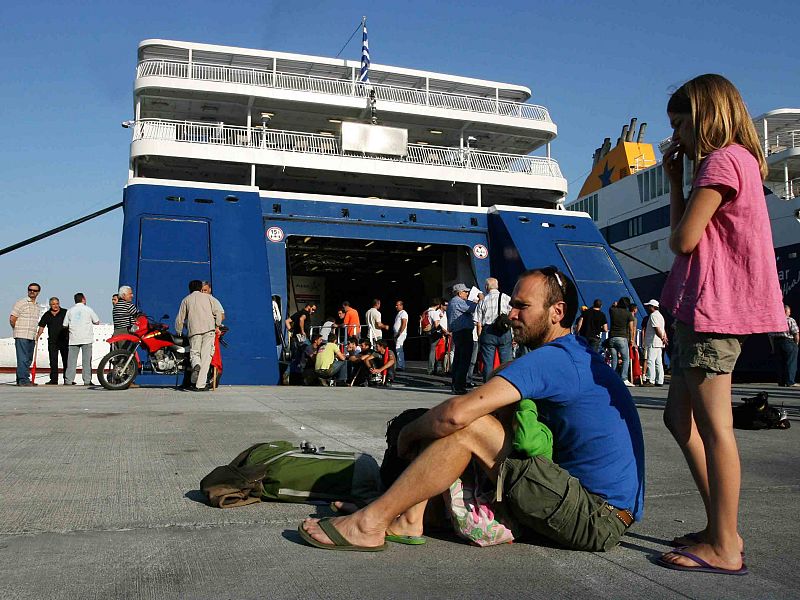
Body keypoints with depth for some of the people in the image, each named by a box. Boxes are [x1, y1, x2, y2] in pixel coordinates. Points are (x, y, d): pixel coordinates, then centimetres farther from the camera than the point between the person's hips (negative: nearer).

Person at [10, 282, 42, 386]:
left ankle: (20, 380, 17)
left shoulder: (37, 306, 16)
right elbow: (12, 319, -6)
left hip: (32, 336, 7)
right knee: (23, 359, -8)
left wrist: (36, 335, 15)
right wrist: (18, 330, 3)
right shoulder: (21, 303, -5)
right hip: (21, 336, -7)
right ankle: (23, 380, -8)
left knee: (28, 359, 9)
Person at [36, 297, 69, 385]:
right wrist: (38, 335, -8)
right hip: (52, 341, 3)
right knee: (53, 361, 5)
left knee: (66, 360, 3)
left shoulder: (65, 312, 0)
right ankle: (54, 380, 11)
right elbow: (41, 327, 8)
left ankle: (67, 379, 10)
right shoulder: (47, 315, 8)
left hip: (64, 340, -3)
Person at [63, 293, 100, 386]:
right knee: (86, 361, 0)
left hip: (73, 339, 2)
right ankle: (87, 381, -2)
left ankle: (69, 380, 2)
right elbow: (97, 322, 4)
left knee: (71, 360, 4)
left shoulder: (70, 311, 7)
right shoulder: (88, 309, 0)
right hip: (86, 339, -2)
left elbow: (65, 325, 8)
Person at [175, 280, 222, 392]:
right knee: (206, 355, -1)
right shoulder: (208, 297, 17)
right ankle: (201, 385, -5)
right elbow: (216, 312, 4)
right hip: (209, 329, -1)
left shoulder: (186, 300, 18)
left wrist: (178, 332, 27)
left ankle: (196, 364, -25)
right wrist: (217, 326, 6)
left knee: (194, 352, 12)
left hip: (194, 330, 1)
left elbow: (180, 319, 16)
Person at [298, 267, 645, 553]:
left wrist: (410, 433, -6)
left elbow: (456, 413, -26)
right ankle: (409, 517, 4)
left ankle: (371, 523, -7)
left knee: (467, 427, -17)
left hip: (598, 518, -10)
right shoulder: (579, 354, 16)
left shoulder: (551, 358, -17)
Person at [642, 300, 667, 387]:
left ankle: (650, 380, -16)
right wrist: (664, 337, 7)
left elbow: (657, 329, -19)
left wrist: (662, 338, -15)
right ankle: (659, 381, 9)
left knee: (650, 361, -11)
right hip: (659, 343, 10)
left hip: (653, 342, -10)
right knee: (658, 362, 9)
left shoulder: (653, 315, -9)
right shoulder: (660, 315, 23)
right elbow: (663, 329, 18)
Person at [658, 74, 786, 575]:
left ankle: (724, 547, 1)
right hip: (706, 308, 11)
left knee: (712, 424, -7)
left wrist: (676, 182, 3)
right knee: (680, 417, 13)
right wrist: (678, 181, 13)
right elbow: (692, 237, 18)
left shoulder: (722, 159, -9)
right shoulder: (736, 161, 24)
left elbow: (683, 239, -15)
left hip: (715, 307, -11)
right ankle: (721, 528, 20)